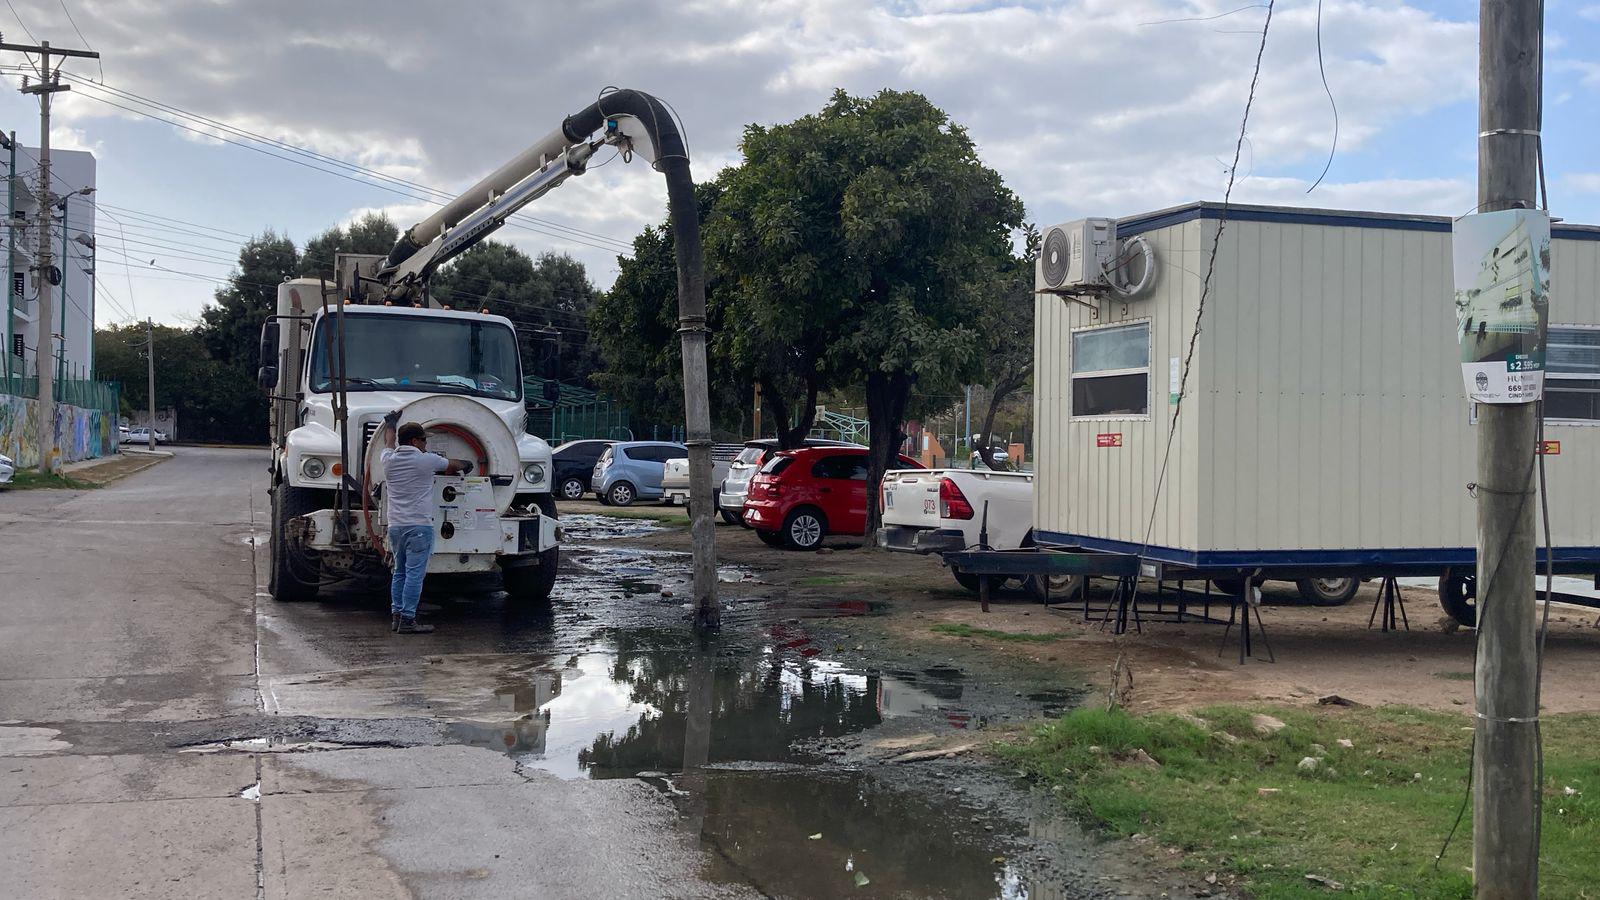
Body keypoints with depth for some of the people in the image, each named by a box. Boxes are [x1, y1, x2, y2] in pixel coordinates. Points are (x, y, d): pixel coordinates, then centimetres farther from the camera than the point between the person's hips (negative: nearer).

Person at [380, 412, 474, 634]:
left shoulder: (389, 459, 7)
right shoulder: (426, 461, -7)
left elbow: (388, 444, 31)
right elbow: (453, 465, 11)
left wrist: (390, 423, 51)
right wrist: (465, 465, 34)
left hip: (395, 526, 7)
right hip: (418, 526, -6)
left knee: (399, 572, 15)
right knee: (414, 574, -7)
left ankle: (396, 616, 15)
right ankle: (407, 621, -9)